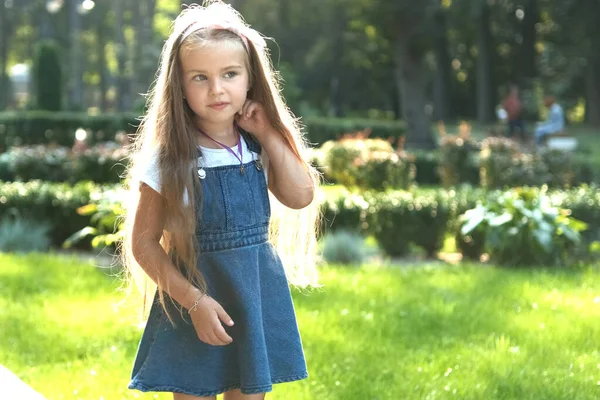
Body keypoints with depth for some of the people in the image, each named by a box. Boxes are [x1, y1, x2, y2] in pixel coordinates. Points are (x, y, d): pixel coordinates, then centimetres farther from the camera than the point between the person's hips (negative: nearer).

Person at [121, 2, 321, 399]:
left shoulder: (257, 147, 2)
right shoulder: (169, 158, -12)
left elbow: (300, 196, -9)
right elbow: (143, 243, -12)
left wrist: (269, 134, -11)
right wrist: (194, 301, -18)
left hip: (259, 299, 4)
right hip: (195, 300, -4)